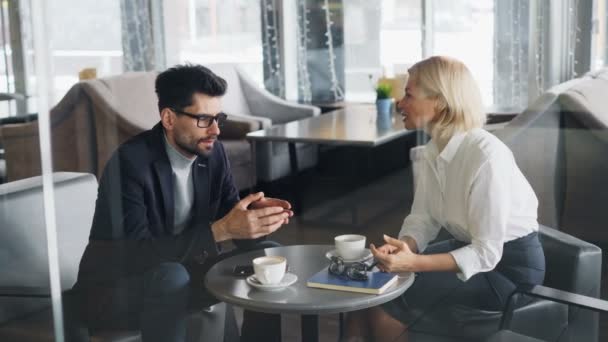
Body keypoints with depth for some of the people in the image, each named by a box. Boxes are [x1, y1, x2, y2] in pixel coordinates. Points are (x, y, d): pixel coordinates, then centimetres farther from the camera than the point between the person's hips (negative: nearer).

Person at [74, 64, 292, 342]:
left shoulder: (212, 152, -5)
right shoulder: (129, 162, -25)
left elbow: (230, 213, -2)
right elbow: (138, 254, -33)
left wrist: (254, 214, -26)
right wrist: (221, 230, -39)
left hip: (181, 271, 7)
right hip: (113, 289, -6)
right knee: (171, 276, -37)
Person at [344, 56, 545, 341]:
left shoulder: (486, 156, -27)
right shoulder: (433, 150, 0)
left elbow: (486, 253, -26)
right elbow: (422, 219, 0)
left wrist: (414, 263, -34)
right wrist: (403, 247, -22)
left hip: (508, 265, -8)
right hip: (469, 248, 8)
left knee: (386, 306, -18)